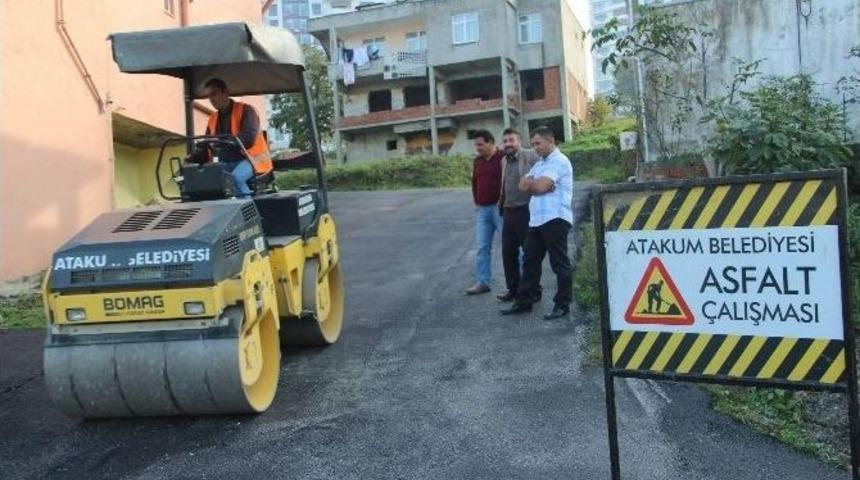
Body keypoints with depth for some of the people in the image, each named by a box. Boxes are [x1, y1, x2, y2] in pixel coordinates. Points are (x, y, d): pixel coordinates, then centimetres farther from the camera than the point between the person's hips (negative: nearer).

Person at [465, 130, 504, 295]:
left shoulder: (503, 158, -8)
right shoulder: (477, 161, 13)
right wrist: (476, 202, 16)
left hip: (499, 207, -6)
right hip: (482, 209, 7)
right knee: (482, 246, 6)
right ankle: (482, 282, 11)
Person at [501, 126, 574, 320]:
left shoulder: (559, 161, -7)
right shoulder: (539, 164, 22)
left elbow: (541, 186, -18)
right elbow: (523, 185, 11)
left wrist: (531, 183, 3)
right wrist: (537, 184, -7)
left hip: (555, 219, -9)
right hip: (537, 220, 9)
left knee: (560, 263, -1)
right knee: (530, 261, 11)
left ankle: (563, 305, 6)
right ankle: (524, 301, 19)